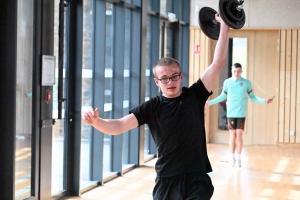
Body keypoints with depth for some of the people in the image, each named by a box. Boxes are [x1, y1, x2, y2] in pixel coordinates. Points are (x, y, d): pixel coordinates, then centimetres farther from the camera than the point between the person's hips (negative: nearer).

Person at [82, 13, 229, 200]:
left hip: (196, 178, -1)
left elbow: (218, 63, -3)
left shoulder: (195, 96, 1)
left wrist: (224, 27, -7)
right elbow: (120, 125, -10)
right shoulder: (152, 107, -1)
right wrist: (96, 121, -30)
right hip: (167, 180, 1)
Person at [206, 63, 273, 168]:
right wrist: (210, 102, 5)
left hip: (241, 113, 0)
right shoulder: (227, 82, 1)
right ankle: (232, 157, 11)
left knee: (239, 135, -1)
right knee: (232, 134, 3)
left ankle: (239, 158, 9)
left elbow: (252, 97, 5)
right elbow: (222, 96, 11)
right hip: (231, 113, 0)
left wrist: (264, 100, -6)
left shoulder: (247, 83, -1)